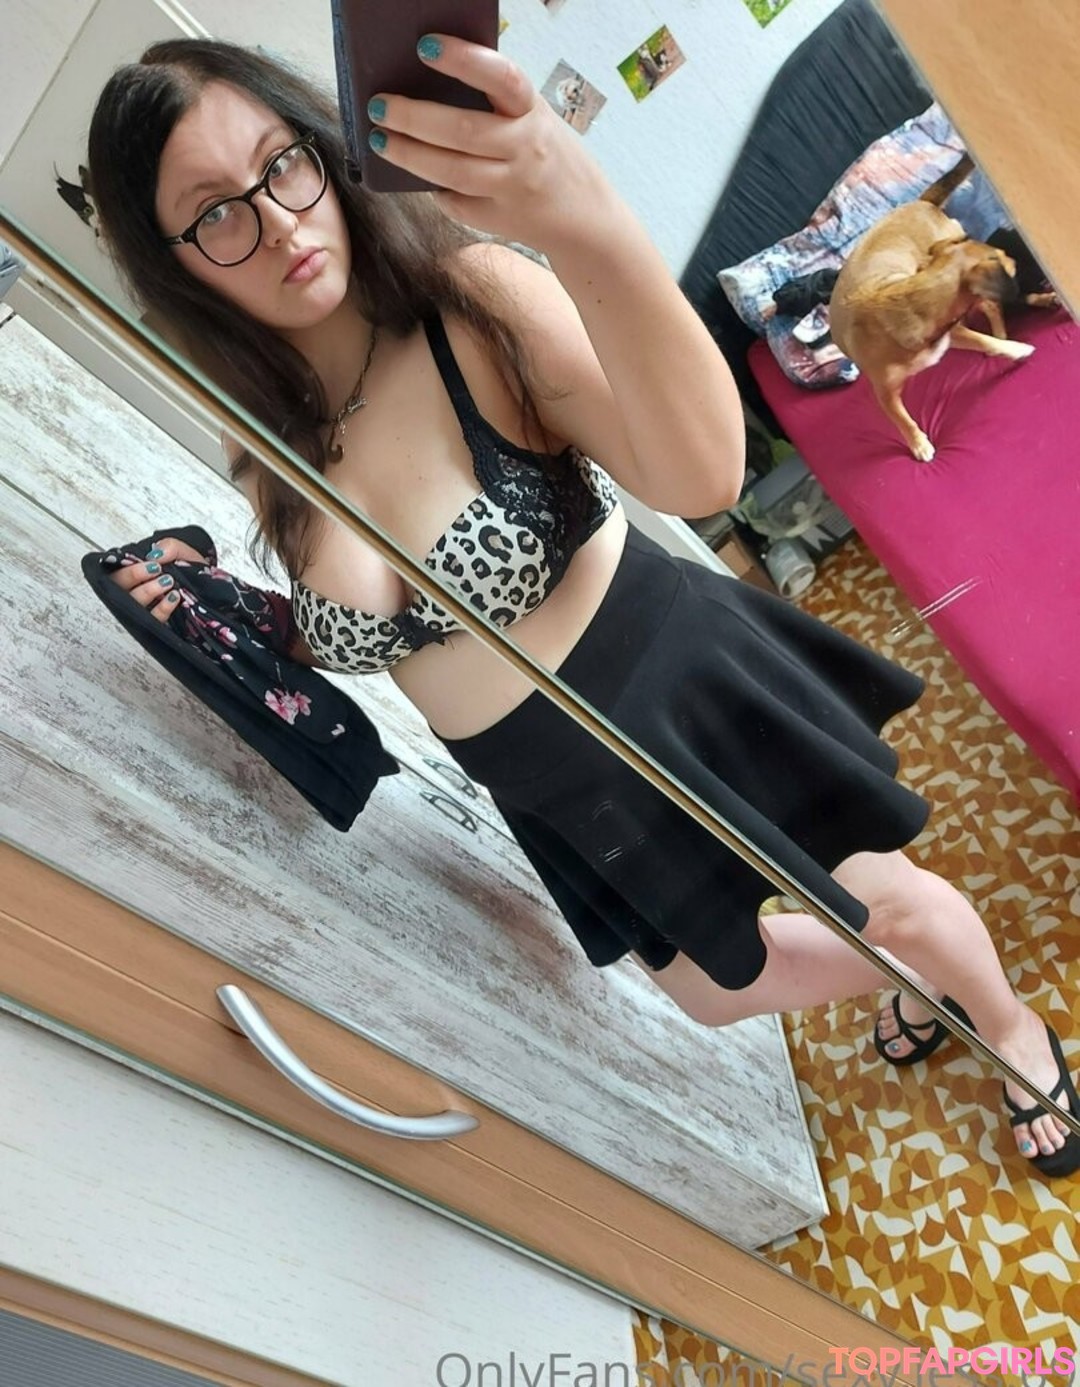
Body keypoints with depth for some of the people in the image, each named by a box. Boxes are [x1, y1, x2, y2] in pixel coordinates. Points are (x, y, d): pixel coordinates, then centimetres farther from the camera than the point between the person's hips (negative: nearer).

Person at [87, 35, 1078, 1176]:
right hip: (555, 790, 6)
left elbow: (701, 477, -39)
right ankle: (915, 986, 59)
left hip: (677, 684, -5)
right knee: (716, 991, 25)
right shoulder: (269, 457, -6)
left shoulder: (471, 296, -21)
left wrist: (587, 227, -55)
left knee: (887, 903, 15)